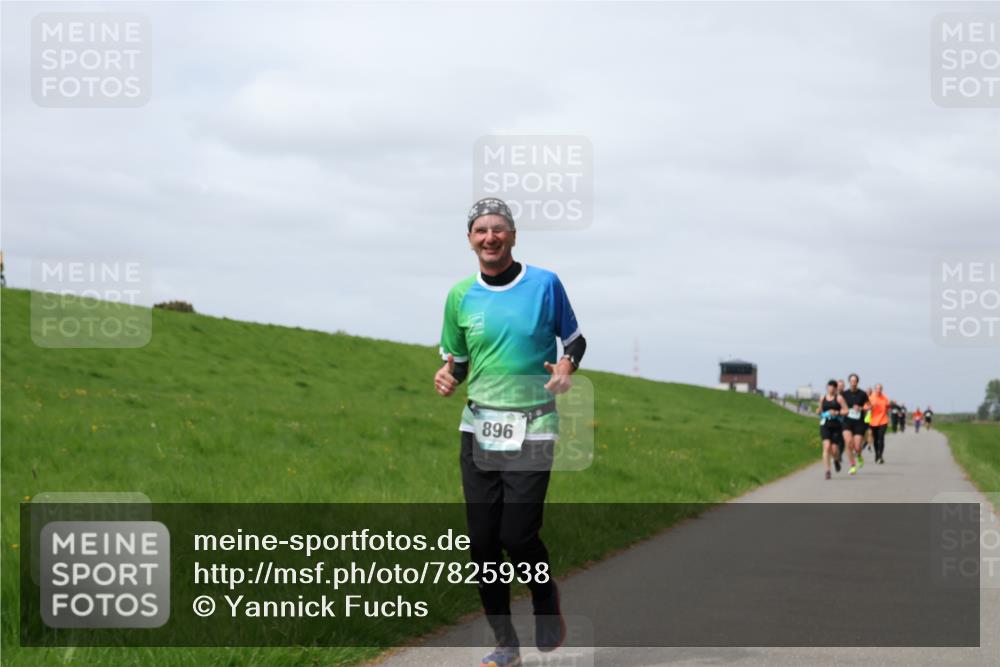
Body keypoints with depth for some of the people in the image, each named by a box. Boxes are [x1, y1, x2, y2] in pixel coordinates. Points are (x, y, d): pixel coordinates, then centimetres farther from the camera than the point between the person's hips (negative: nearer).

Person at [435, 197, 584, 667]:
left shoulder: (545, 284, -2)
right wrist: (448, 376, -8)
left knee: (518, 537, -10)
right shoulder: (461, 295, 5)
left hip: (532, 429, -3)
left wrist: (567, 367, -12)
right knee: (481, 541, 1)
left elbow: (575, 340, 9)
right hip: (479, 428, 3)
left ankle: (548, 608, 21)